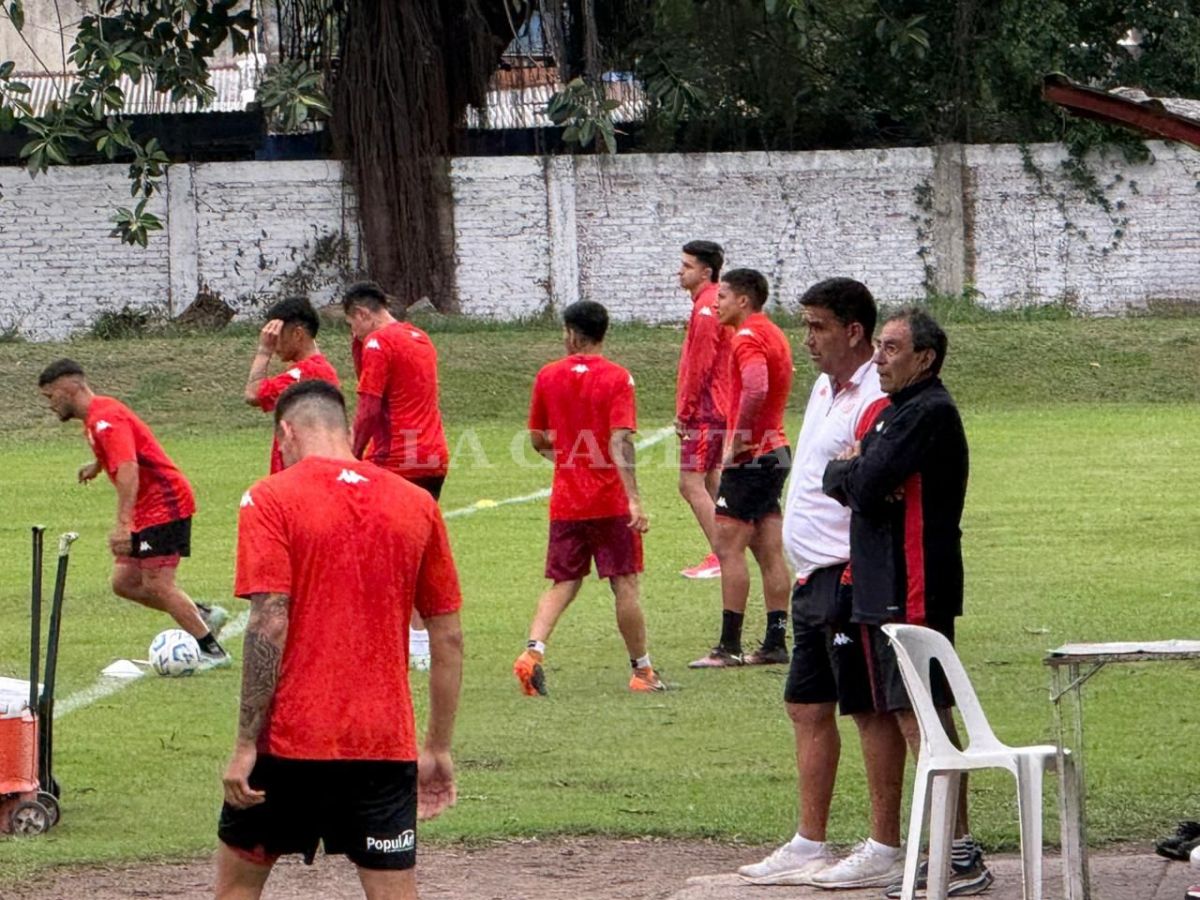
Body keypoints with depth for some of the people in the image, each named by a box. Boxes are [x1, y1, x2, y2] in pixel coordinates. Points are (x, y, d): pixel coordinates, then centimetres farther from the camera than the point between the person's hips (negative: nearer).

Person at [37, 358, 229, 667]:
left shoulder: (105, 419, -19)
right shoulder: (97, 417, 12)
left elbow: (128, 470, -32)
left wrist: (123, 524, -39)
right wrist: (98, 464, 48)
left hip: (164, 505, -10)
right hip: (150, 510, 10)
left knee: (157, 585, -11)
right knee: (124, 582, 8)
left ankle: (212, 652, -5)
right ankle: (205, 616, 13)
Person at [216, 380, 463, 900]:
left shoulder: (270, 500, -5)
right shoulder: (417, 505, 6)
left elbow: (269, 627, -13)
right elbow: (448, 638, 8)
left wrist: (246, 745, -11)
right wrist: (439, 749, 16)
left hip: (290, 739, -3)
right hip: (386, 741, 3)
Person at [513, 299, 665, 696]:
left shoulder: (548, 376, 3)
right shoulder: (617, 379, -8)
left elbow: (538, 440, 12)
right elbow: (620, 441, -18)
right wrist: (634, 498, -21)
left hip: (565, 500, 3)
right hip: (610, 500, -3)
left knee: (563, 584, 9)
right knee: (624, 584, 4)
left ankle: (533, 651, -13)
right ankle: (642, 670, 12)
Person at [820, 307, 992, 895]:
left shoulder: (929, 412, -12)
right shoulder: (894, 411, 21)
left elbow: (865, 485, -18)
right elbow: (833, 483, 20)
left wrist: (850, 471, 2)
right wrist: (853, 473, 0)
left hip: (915, 593, -10)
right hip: (879, 589, 10)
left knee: (923, 714, -12)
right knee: (903, 713, 10)